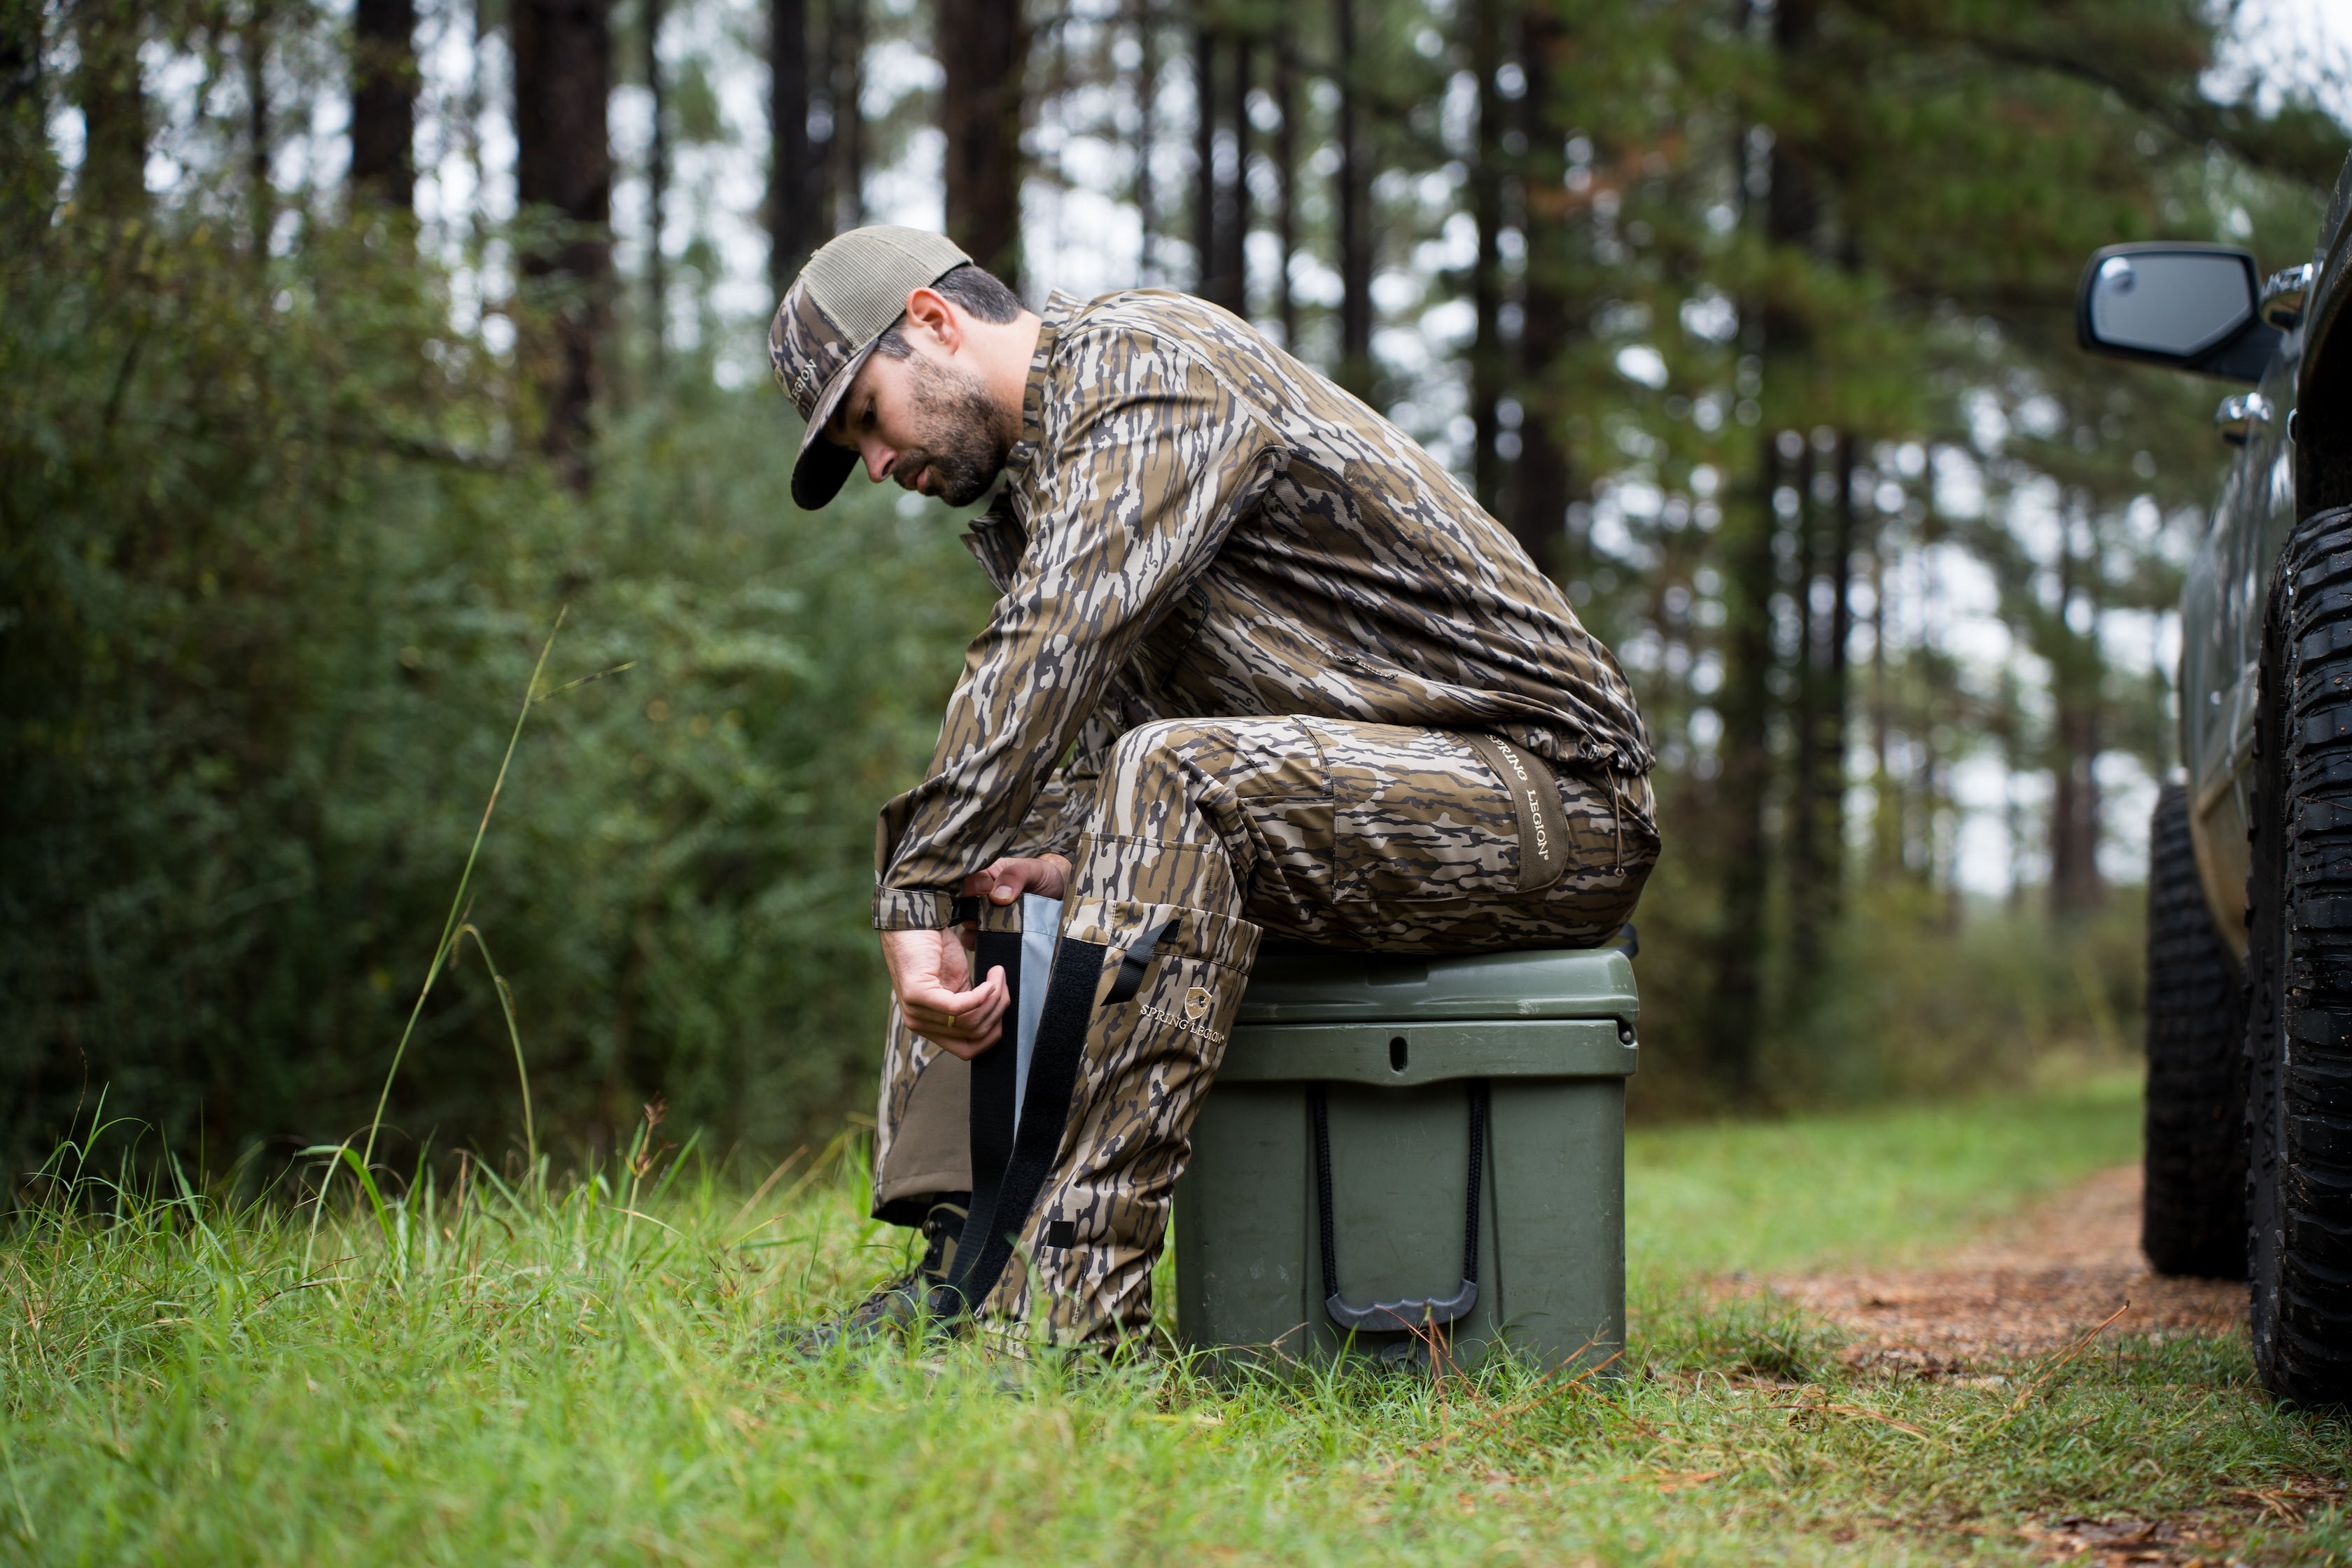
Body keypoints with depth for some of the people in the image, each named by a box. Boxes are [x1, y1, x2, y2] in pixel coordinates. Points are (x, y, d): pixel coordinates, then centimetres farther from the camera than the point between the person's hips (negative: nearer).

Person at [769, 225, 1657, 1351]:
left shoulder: (1145, 369, -14)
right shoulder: (1048, 471, 16)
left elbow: (1049, 653, -26)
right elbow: (1100, 721, 9)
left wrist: (917, 900, -26)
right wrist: (1067, 866, -13)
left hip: (1549, 791, -10)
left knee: (1174, 779, -35)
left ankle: (1061, 1300, -38)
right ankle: (963, 1267, -9)